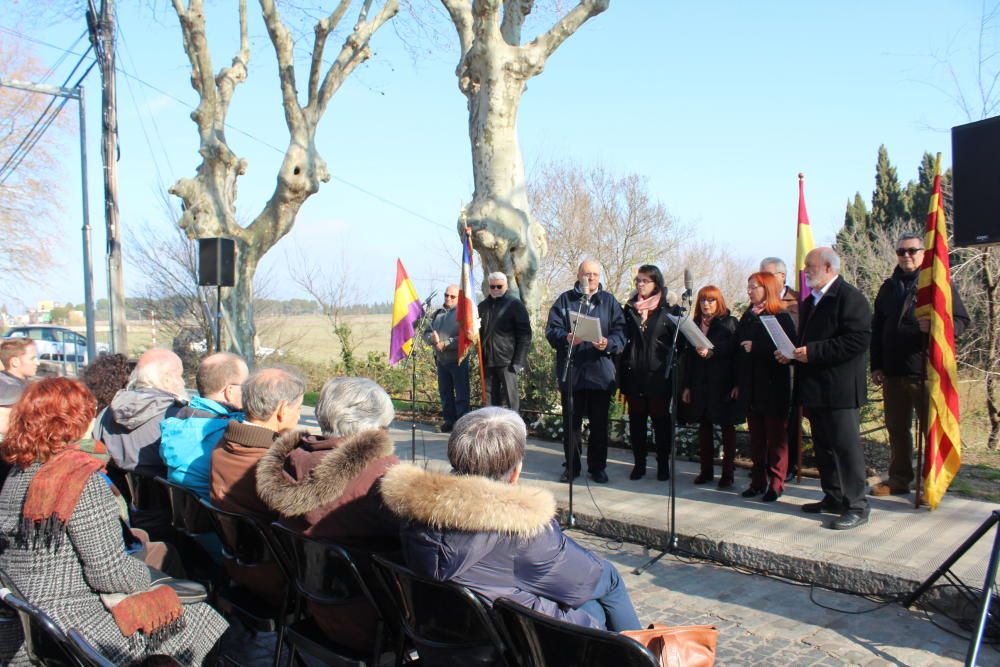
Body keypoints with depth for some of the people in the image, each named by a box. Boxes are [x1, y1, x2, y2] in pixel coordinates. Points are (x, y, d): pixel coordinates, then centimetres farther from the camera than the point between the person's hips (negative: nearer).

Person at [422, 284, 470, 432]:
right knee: (445, 392, 14)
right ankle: (449, 420, 25)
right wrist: (432, 338, -11)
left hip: (458, 360, -6)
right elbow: (426, 334, 12)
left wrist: (445, 344, -19)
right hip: (441, 360, 6)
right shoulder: (436, 314, 13)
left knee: (461, 394, 0)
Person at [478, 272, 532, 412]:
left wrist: (518, 361, -13)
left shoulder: (515, 304, -1)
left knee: (510, 399, -2)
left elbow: (524, 334, -6)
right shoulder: (483, 305, 15)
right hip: (487, 361, 5)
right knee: (489, 399, 8)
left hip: (507, 361, -5)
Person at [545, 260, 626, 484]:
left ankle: (597, 466, 19)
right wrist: (566, 338, -21)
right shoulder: (565, 299, 7)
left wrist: (609, 343, -19)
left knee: (599, 422, 6)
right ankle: (571, 466, 18)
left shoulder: (609, 301, 9)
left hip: (601, 371, 1)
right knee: (571, 421, 6)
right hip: (571, 371, 0)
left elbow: (620, 331, 2)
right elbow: (551, 329, -1)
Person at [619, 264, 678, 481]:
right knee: (636, 420, 6)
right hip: (634, 374, 3)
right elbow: (624, 338, 10)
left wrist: (672, 370, -8)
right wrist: (622, 370, 2)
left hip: (658, 374, -3)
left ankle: (663, 464, 13)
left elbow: (677, 341, 1)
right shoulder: (629, 308, 11)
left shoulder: (667, 310, 2)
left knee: (661, 419, 3)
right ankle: (639, 463, 15)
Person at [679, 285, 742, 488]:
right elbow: (688, 357, 11)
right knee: (704, 426, 8)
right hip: (700, 385, 5)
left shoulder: (729, 323, -1)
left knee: (727, 428, 3)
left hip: (723, 384, -5)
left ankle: (728, 472, 8)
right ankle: (706, 470, 16)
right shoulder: (695, 324, 12)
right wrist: (687, 386, 6)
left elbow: (734, 353, -12)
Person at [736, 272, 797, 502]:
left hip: (774, 388, -6)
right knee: (756, 437, 11)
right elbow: (739, 352, 11)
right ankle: (758, 481, 19)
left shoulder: (782, 318, -7)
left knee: (776, 438, 2)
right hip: (751, 388, 6)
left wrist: (756, 348, -19)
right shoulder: (747, 318, 11)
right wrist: (738, 383, 8)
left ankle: (776, 483, 9)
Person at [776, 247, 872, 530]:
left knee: (846, 447, -5)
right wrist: (794, 353, 5)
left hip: (839, 389, -9)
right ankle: (833, 497, 27)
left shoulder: (849, 298, -12)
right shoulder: (810, 301, 18)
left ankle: (856, 507, 3)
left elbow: (858, 340, -22)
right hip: (814, 388, 10)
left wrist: (813, 352, -23)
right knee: (823, 446, 16)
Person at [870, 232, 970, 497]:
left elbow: (961, 321, -4)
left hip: (926, 372, -4)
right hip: (893, 372, 5)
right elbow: (877, 329, 14)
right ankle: (899, 479, 22)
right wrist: (876, 366, 8)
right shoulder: (889, 287, 13)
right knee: (896, 428, 11)